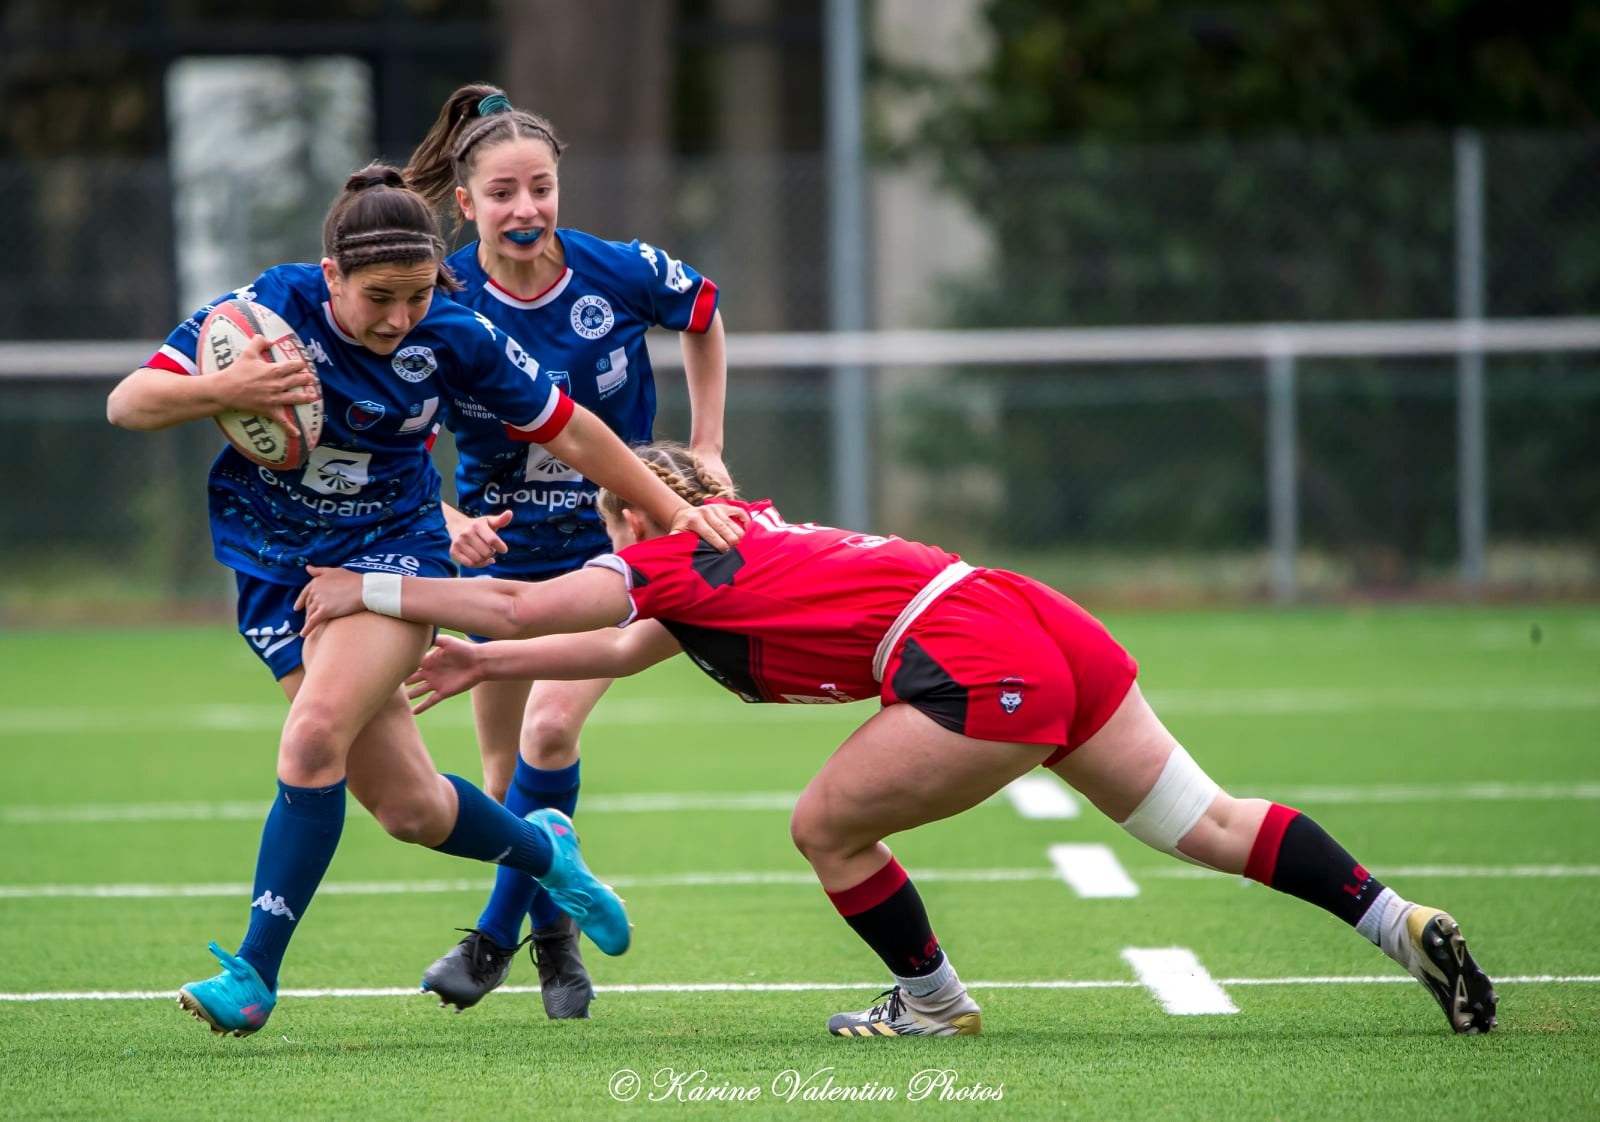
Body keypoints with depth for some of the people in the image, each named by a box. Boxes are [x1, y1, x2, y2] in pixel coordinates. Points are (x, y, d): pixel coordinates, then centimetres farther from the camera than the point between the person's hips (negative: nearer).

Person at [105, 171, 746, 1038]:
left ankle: (255, 974, -20)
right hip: (277, 572, 1)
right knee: (409, 809, 2)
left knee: (315, 738, -27)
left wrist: (674, 509, 4)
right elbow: (126, 403, -18)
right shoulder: (268, 309, -18)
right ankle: (543, 852, 35)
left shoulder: (453, 339, -13)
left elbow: (568, 432, 1)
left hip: (392, 551, -1)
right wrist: (223, 392, -36)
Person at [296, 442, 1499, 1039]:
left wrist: (371, 590, 11)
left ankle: (934, 1002, 18)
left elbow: (520, 605, 1)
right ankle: (1400, 922, 8)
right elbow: (622, 647, 39)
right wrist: (485, 663, 40)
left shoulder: (670, 553, 3)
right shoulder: (741, 538, 27)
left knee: (829, 828, 5)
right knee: (1205, 823, 12)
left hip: (981, 665, -9)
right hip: (1045, 627, 9)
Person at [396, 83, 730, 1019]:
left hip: (612, 543, -2)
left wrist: (705, 449, 6)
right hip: (502, 550, 2)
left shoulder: (619, 274, -16)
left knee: (551, 730, -20)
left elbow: (704, 318, 7)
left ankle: (497, 935, -7)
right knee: (508, 772, 8)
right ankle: (555, 935, 31)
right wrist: (446, 521, -32)